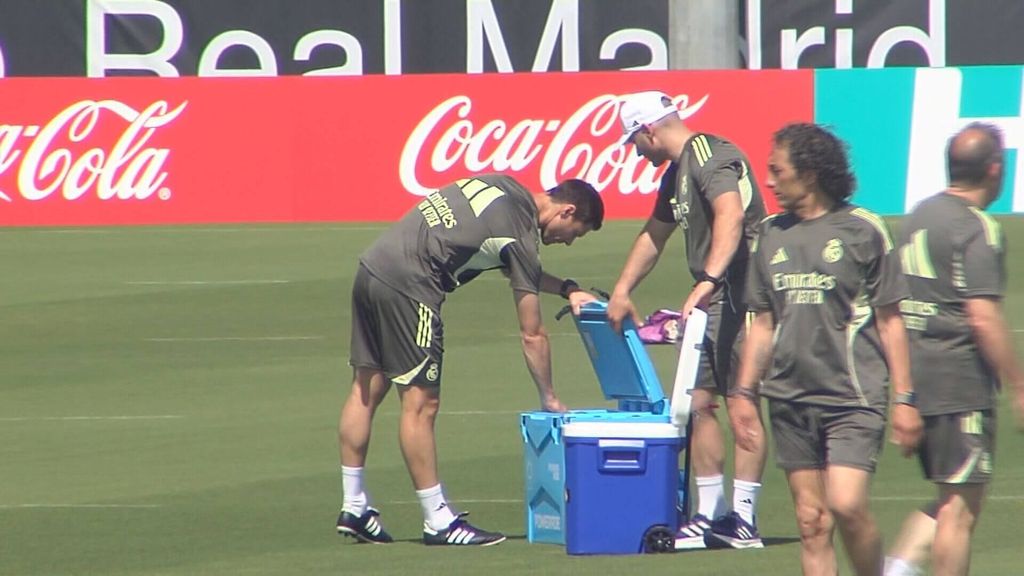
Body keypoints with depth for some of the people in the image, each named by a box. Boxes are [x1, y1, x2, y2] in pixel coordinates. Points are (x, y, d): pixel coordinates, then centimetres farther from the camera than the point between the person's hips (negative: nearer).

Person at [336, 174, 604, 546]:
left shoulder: (507, 188, 14)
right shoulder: (522, 234, -8)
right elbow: (532, 335, -2)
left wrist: (565, 289, 24)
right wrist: (550, 400, 8)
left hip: (372, 266, 10)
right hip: (406, 285, -10)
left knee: (367, 389, 14)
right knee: (420, 401, -5)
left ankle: (354, 509, 20)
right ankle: (438, 522, -1)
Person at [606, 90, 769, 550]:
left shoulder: (708, 156, -13)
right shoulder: (677, 172, 19)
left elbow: (730, 215, -30)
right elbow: (654, 235, 32)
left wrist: (709, 280, -40)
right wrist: (621, 291, 31)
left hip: (742, 294, -10)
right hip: (714, 302, 10)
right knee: (698, 401, 9)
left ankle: (744, 519, -9)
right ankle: (711, 515, 13)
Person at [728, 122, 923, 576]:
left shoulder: (862, 230, -2)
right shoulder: (770, 235, 11)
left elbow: (890, 321, 1)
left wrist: (903, 398, -3)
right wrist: (744, 393, 11)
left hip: (853, 396, -5)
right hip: (790, 398, 5)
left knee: (847, 506, -17)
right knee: (811, 523, 3)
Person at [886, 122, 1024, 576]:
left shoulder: (919, 216, 13)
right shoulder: (977, 229, -13)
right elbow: (983, 318, -19)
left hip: (916, 369, 8)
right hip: (961, 380, -8)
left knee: (951, 500, 16)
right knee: (960, 508, -3)